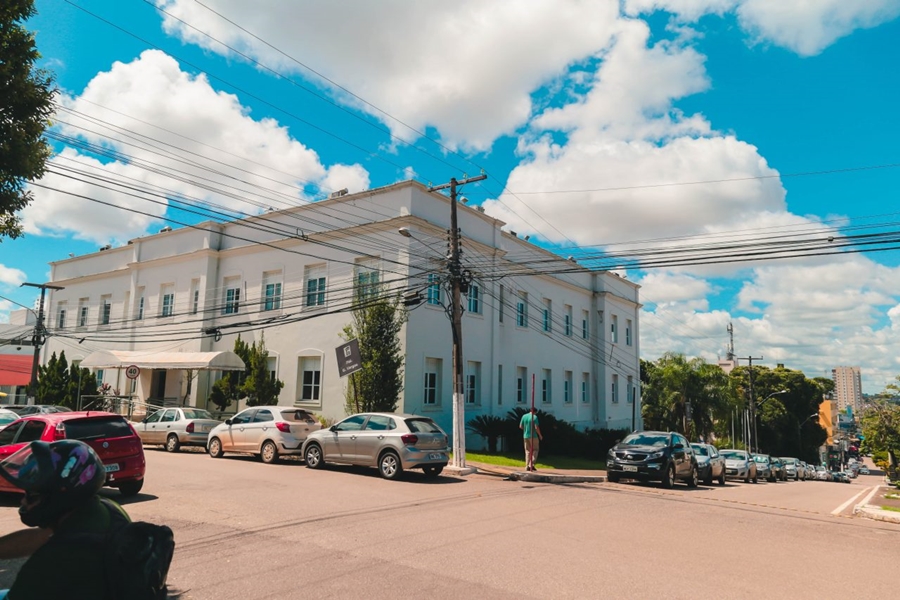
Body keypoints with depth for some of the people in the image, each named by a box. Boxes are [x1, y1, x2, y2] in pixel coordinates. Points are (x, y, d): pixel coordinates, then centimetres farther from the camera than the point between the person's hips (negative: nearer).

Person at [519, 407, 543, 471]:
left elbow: (520, 426, 7)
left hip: (526, 436, 5)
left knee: (528, 451, 12)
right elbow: (536, 427, -16)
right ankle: (531, 465, -3)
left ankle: (527, 466, 9)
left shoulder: (524, 416, 4)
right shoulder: (534, 417, -10)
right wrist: (540, 435, -3)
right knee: (535, 450, 7)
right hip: (533, 436, -5)